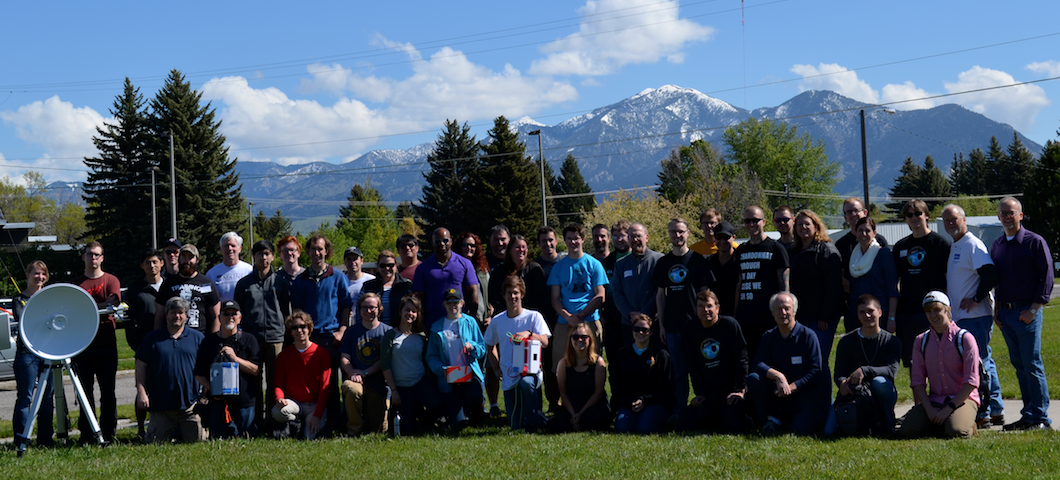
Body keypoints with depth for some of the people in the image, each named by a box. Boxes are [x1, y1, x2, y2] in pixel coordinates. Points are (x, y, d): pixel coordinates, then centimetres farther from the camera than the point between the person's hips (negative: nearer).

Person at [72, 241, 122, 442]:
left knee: (108, 390, 0)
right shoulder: (75, 284, 11)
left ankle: (108, 432, 6)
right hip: (82, 343, 2)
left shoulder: (111, 280, 6)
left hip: (106, 344, -2)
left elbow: (113, 302, -10)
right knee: (85, 390, 4)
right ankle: (86, 433, 10)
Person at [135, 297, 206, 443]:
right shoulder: (152, 338, 8)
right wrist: (141, 392, -1)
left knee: (197, 441, -1)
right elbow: (141, 367, 8)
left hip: (190, 403, 0)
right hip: (160, 404, 0)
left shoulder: (197, 337, 9)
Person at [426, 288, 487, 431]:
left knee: (474, 397, -34)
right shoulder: (437, 328, 7)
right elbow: (431, 356, 4)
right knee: (457, 425, -10)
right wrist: (442, 369, -14)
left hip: (470, 373, 0)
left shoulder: (470, 322, 8)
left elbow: (483, 349, 7)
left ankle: (475, 414, 3)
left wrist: (472, 346, -14)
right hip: (448, 378, 0)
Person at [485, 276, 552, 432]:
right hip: (509, 377, 3)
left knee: (526, 383, -42)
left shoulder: (534, 317, -3)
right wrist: (497, 369, 9)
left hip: (530, 371, -3)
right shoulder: (497, 321, 5)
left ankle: (535, 419, -18)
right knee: (515, 426, 1)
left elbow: (545, 342, -15)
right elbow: (490, 346, 20)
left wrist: (529, 334, -33)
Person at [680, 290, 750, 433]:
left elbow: (741, 358, -8)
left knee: (732, 426, -24)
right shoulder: (690, 332, 5)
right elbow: (692, 366, 9)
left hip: (731, 389, -4)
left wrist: (740, 389, -14)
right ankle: (718, 415, 15)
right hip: (708, 393, 4)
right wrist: (699, 393, -1)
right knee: (686, 424, -11)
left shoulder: (730, 325, -6)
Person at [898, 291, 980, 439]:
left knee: (955, 431, -34)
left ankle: (968, 423, 1)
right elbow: (917, 380, 4)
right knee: (906, 431, -21)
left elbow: (971, 382, -9)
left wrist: (948, 410, -16)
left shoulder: (965, 338, -4)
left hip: (962, 399, -3)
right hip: (933, 401, 4)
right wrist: (929, 410, -12)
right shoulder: (921, 341, 9)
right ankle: (939, 423, 6)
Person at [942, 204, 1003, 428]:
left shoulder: (973, 245, -11)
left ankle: (982, 414, -4)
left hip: (976, 315, -10)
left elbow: (990, 274, -21)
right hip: (961, 316, 10)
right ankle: (996, 411, 18)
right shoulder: (952, 246, 18)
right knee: (985, 362, 12)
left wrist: (976, 299, -18)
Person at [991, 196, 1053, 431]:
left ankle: (1040, 417, -1)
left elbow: (1047, 276, -8)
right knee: (1019, 365, 9)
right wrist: (996, 309, 12)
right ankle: (1029, 415, 15)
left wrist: (1033, 309, -13)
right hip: (1005, 314, 6)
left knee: (1032, 365, -6)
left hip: (1027, 312, -6)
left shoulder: (1035, 242, -5)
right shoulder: (997, 245, 14)